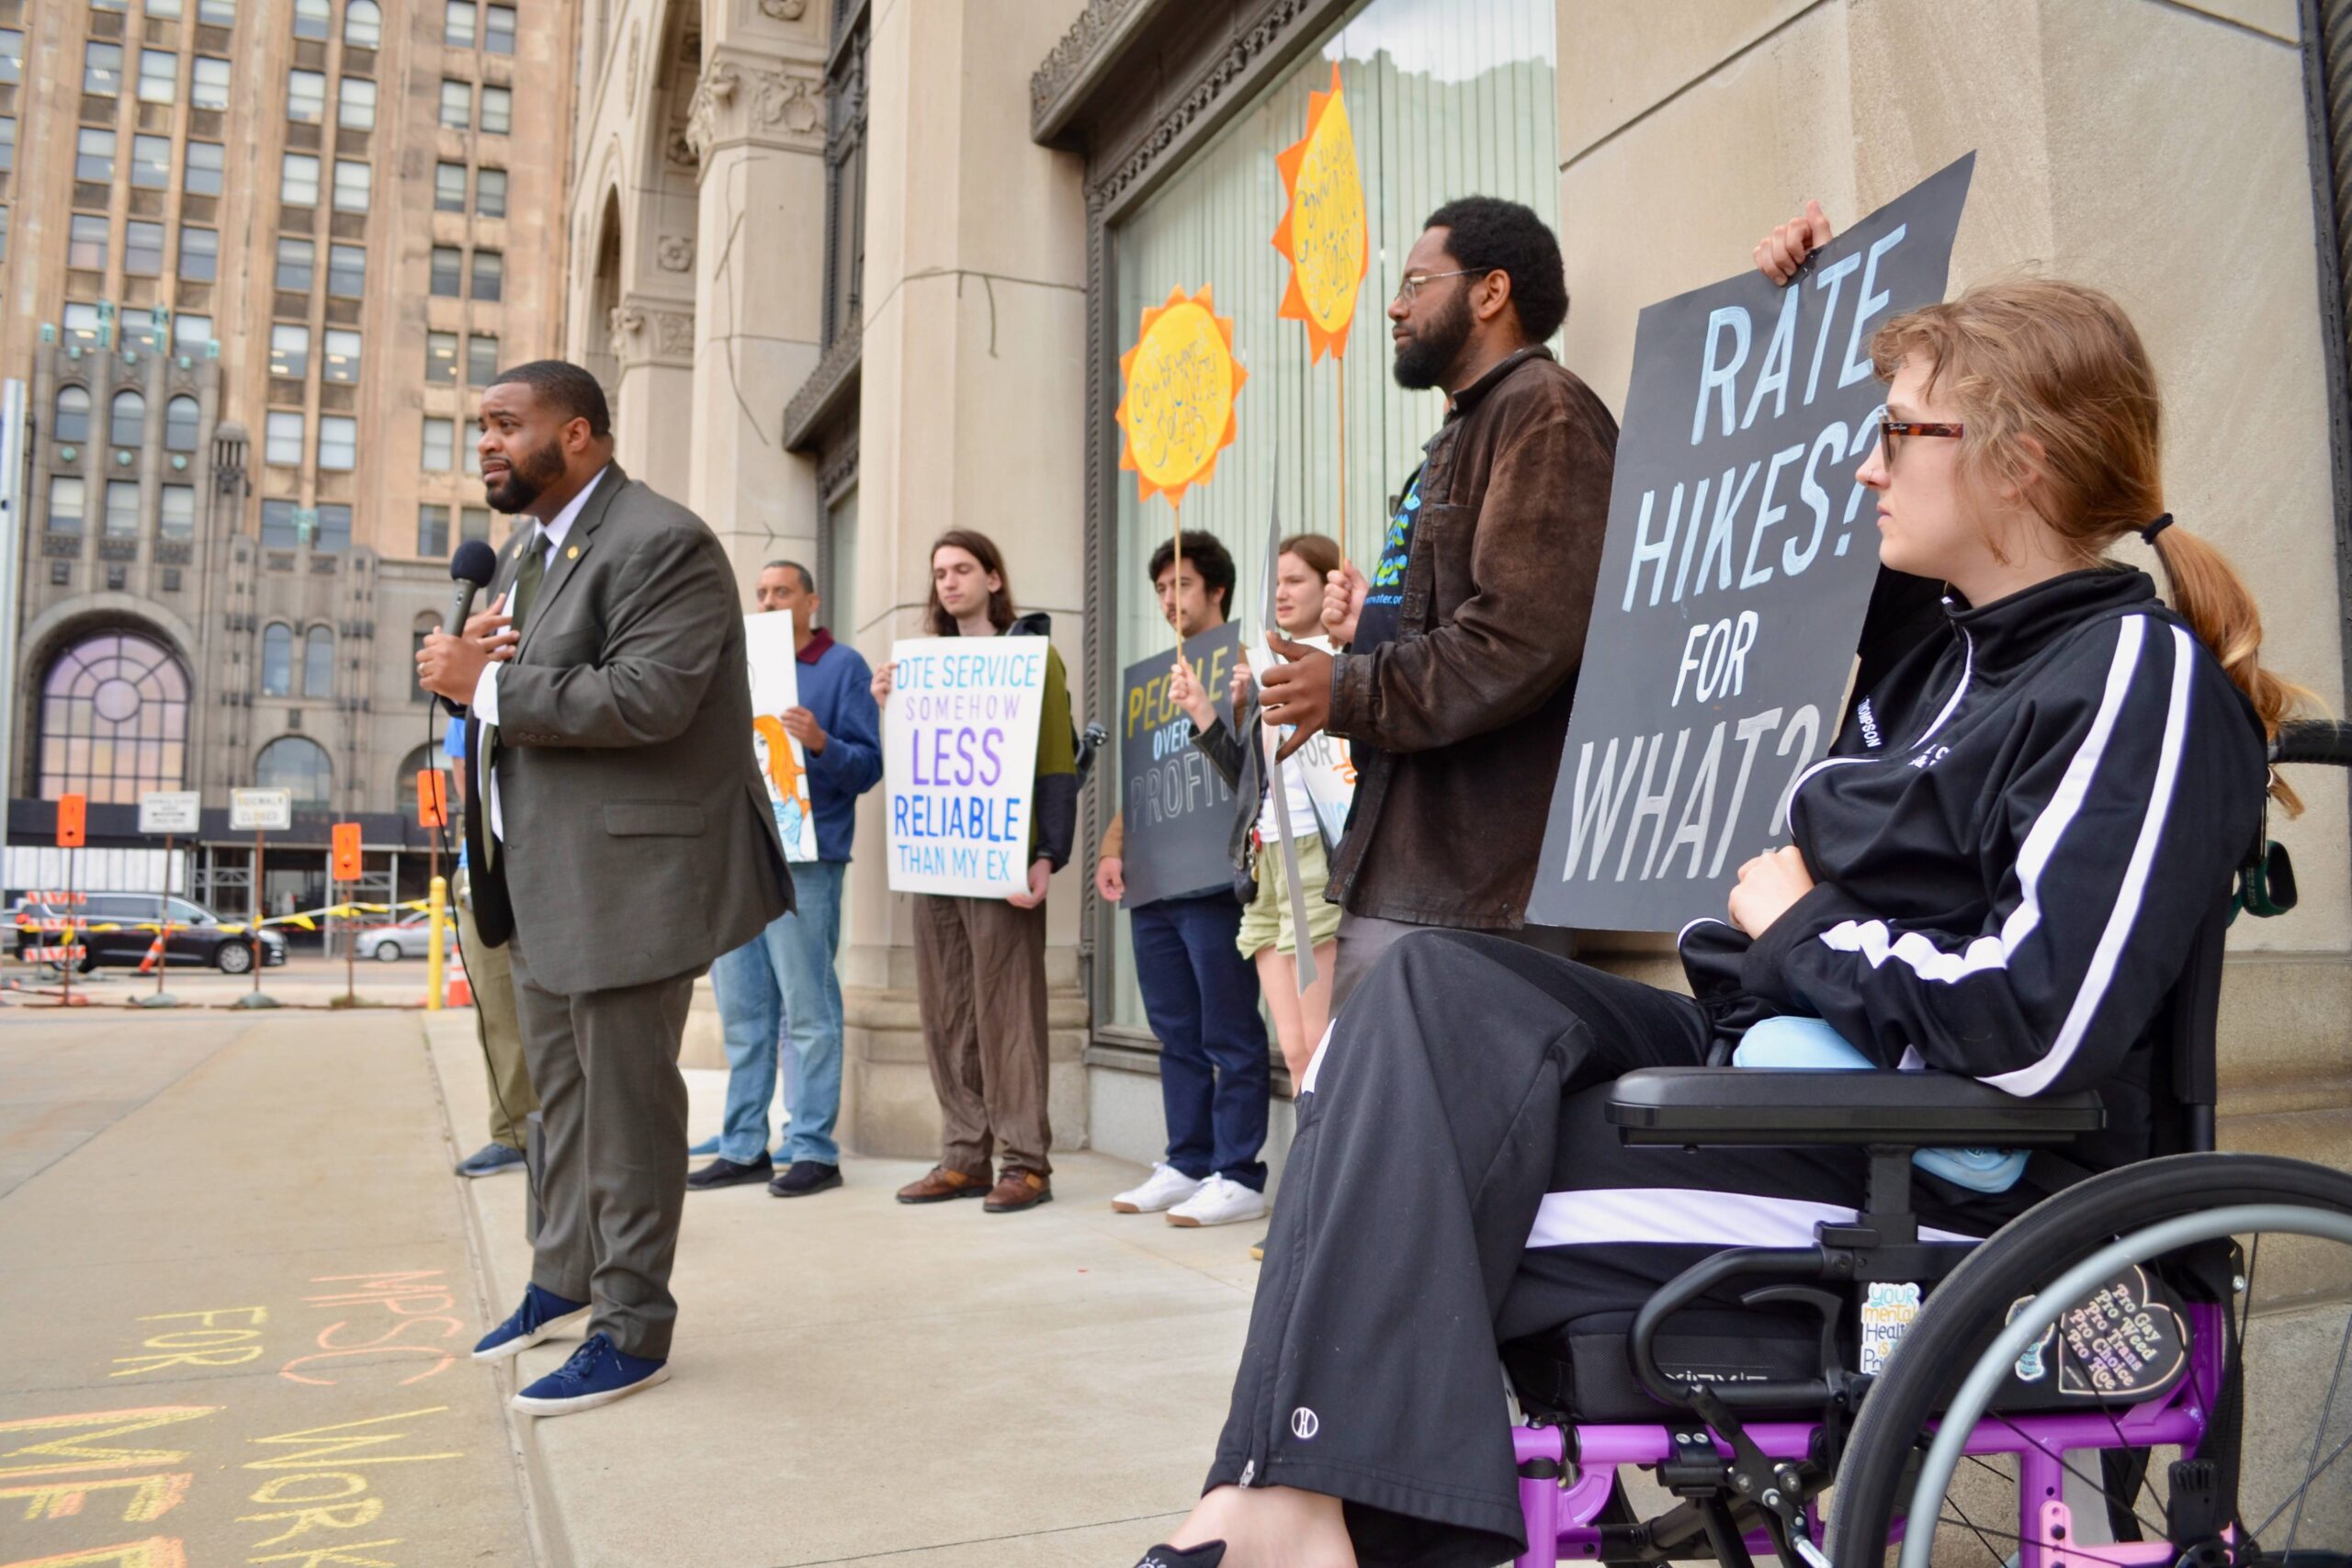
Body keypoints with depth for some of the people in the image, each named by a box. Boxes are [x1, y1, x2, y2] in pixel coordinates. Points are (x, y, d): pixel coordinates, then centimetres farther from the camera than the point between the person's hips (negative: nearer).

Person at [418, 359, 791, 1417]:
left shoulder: (662, 543, -15)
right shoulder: (526, 549, 18)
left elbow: (646, 696, -26)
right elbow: (507, 693, 20)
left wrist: (489, 683, -19)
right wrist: (464, 661, -3)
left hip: (628, 871, -10)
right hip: (541, 873, 10)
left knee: (627, 1099, -1)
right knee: (559, 1085, 20)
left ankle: (633, 1332, 12)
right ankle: (563, 1280, 37)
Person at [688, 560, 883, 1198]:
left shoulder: (843, 666, 2)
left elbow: (868, 765, -5)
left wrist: (820, 742, -23)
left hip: (803, 859, -6)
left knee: (807, 1012, -3)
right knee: (742, 1012, 10)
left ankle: (813, 1149, 3)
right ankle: (744, 1146, 17)